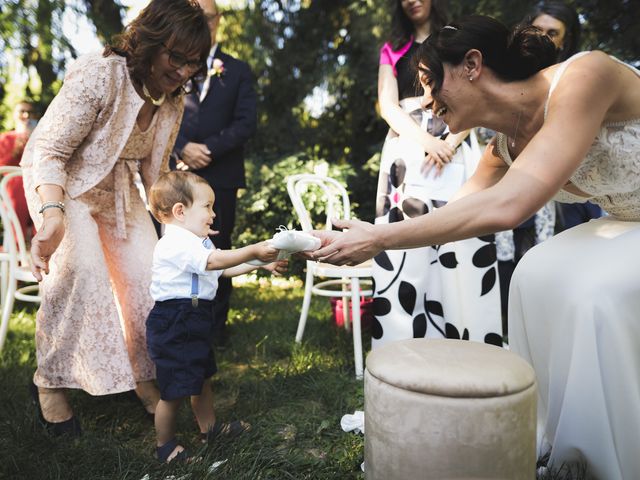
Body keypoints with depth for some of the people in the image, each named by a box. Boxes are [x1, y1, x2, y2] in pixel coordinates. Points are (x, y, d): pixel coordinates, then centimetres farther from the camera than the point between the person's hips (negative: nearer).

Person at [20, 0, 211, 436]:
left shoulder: (174, 101, -7)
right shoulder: (99, 74, -28)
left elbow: (154, 167, 5)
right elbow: (47, 149, -29)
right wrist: (53, 214, -45)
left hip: (119, 191, 6)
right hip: (62, 183, -6)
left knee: (148, 272, -4)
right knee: (80, 268, -25)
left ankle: (144, 375, 15)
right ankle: (51, 380, -4)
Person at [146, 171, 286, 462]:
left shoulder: (196, 241, 15)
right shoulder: (175, 243, -21)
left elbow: (224, 270, 17)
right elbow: (214, 261, -35)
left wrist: (262, 265, 9)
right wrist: (253, 251, -39)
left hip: (195, 321, 11)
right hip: (173, 325, -11)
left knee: (202, 377, 23)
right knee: (174, 391, 1)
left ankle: (209, 427, 41)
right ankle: (165, 446, 20)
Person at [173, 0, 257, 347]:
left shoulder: (237, 70, 12)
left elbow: (246, 122, 0)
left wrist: (208, 149, -11)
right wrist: (184, 148, -13)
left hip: (220, 175, 0)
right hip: (176, 174, 0)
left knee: (218, 249, 4)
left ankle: (216, 324, 14)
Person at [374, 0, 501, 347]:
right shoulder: (391, 50, 17)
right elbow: (387, 105, 3)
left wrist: (450, 143, -15)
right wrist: (425, 140, -14)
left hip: (454, 152, -1)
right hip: (406, 154, 1)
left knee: (460, 246, -8)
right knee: (406, 249, -6)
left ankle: (468, 346, -1)